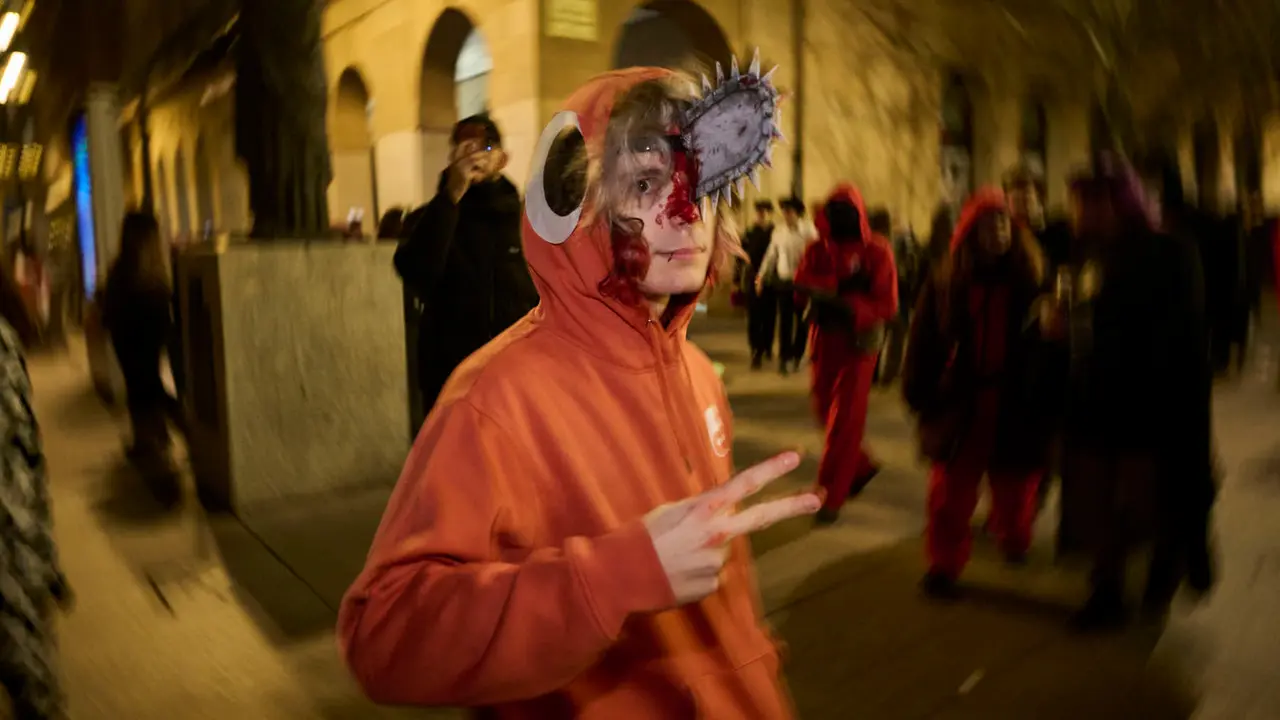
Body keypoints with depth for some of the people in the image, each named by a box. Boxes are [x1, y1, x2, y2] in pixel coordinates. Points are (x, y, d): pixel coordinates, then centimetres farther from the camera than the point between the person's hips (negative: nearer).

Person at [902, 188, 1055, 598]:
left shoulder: (1030, 280, -2)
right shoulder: (944, 283, -2)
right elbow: (924, 343, -1)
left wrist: (1046, 394, -12)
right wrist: (921, 395, -4)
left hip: (1016, 404, 1)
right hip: (959, 402, 0)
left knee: (1015, 484, 15)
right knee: (951, 488, 3)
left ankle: (1014, 539, 45)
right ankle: (943, 565, 17)